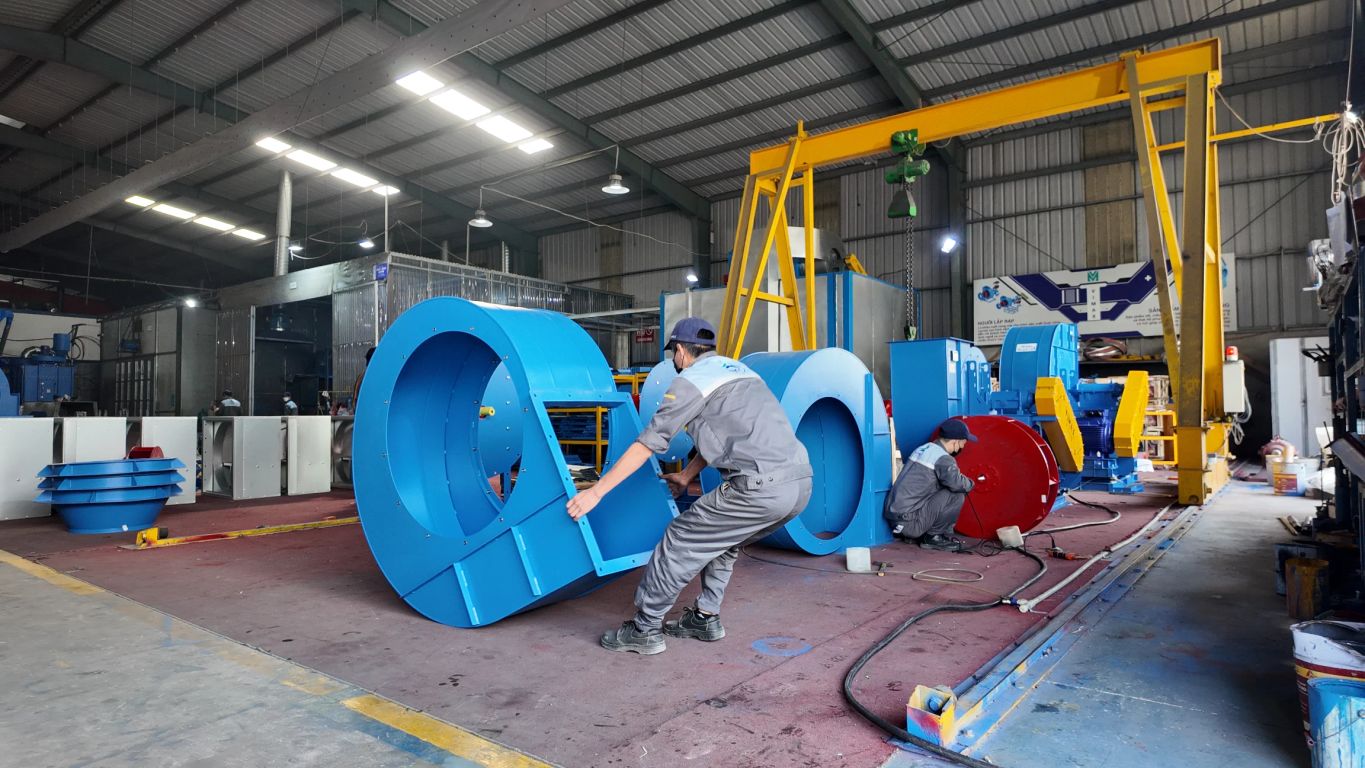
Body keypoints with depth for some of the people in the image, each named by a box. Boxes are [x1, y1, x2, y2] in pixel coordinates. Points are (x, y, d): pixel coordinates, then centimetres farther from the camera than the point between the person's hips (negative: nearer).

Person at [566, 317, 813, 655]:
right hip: (800, 484, 9)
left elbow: (647, 443, -1)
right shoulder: (737, 369, 26)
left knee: (680, 542, 5)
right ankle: (706, 618, 34)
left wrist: (595, 492, 4)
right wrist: (687, 476, 43)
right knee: (721, 540, 28)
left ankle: (645, 630, 16)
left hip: (761, 488, -9)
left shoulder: (692, 380, 1)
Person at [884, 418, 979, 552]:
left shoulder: (924, 448, 15)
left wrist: (964, 482, 14)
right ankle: (933, 537, 2)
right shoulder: (943, 458, -12)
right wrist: (969, 484, 3)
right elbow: (957, 484, -20)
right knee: (957, 496, -8)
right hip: (909, 521, -9)